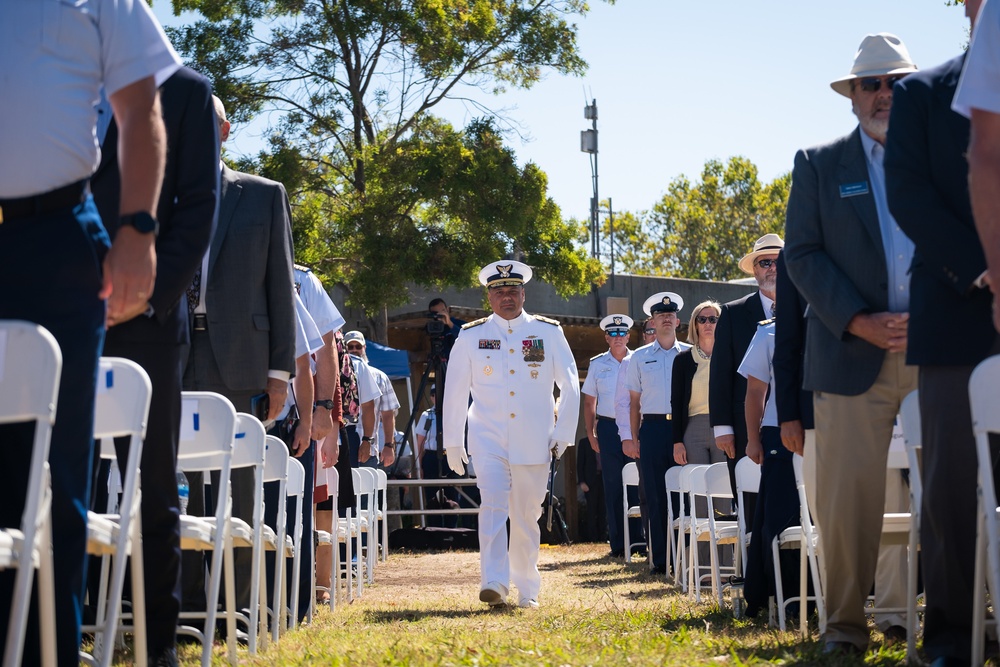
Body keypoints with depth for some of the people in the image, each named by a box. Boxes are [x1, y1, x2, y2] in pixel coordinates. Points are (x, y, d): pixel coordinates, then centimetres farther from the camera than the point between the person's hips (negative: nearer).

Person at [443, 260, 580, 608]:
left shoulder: (548, 332, 4)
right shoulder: (471, 336, 4)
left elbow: (570, 385, 8)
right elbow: (454, 392, 10)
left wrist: (563, 434, 4)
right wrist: (453, 442, 9)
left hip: (533, 443, 1)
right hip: (488, 439, -1)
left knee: (526, 517, 6)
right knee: (493, 505, -20)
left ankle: (527, 589, 19)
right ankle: (493, 583, -25)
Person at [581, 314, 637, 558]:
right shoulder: (597, 364, 9)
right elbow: (589, 402, 13)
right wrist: (591, 434, 5)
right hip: (608, 427, 1)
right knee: (613, 487, 2)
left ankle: (639, 538, 1)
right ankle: (618, 543, 7)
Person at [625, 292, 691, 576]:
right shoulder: (640, 357, 12)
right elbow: (634, 401, 10)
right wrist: (634, 438, 2)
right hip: (653, 427, 1)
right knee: (655, 496, 0)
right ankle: (659, 559, 5)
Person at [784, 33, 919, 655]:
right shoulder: (820, 165, 11)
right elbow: (802, 254, 4)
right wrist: (860, 321, -9)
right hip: (854, 355, -1)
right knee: (850, 496, -3)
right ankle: (845, 621, 4)